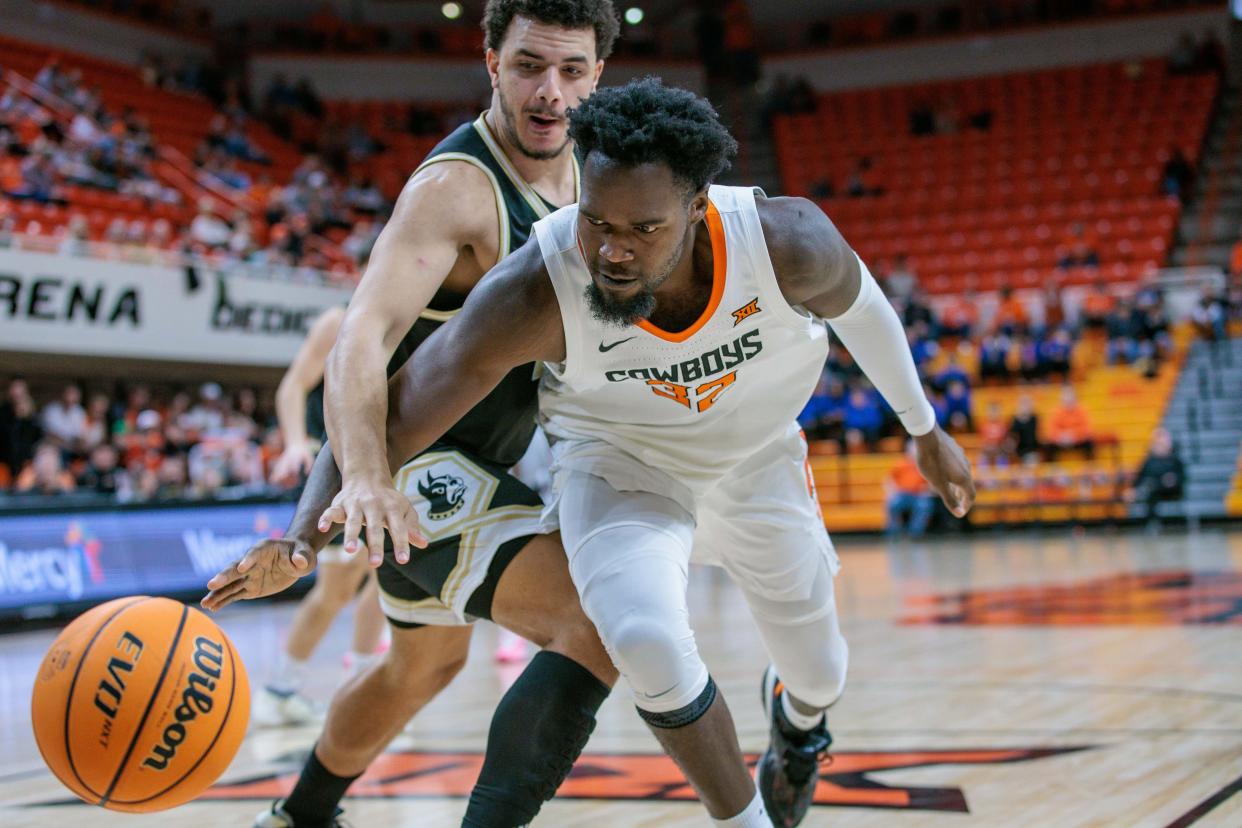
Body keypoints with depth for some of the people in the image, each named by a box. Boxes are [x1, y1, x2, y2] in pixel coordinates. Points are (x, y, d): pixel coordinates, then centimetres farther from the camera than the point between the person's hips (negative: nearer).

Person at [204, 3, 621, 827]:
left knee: (423, 666, 30)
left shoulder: (578, 175, 5)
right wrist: (365, 476, -54)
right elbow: (361, 339, -37)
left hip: (483, 464, 10)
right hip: (421, 471, -10)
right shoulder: (456, 187, -23)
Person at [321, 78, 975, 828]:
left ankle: (797, 713, 60)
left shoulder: (789, 245, -33)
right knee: (649, 643, -30)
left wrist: (925, 431, 5)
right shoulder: (535, 292, -38)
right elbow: (394, 419, -36)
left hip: (759, 460, 2)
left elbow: (859, 305, -9)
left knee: (820, 672, 17)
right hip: (620, 465, -2)